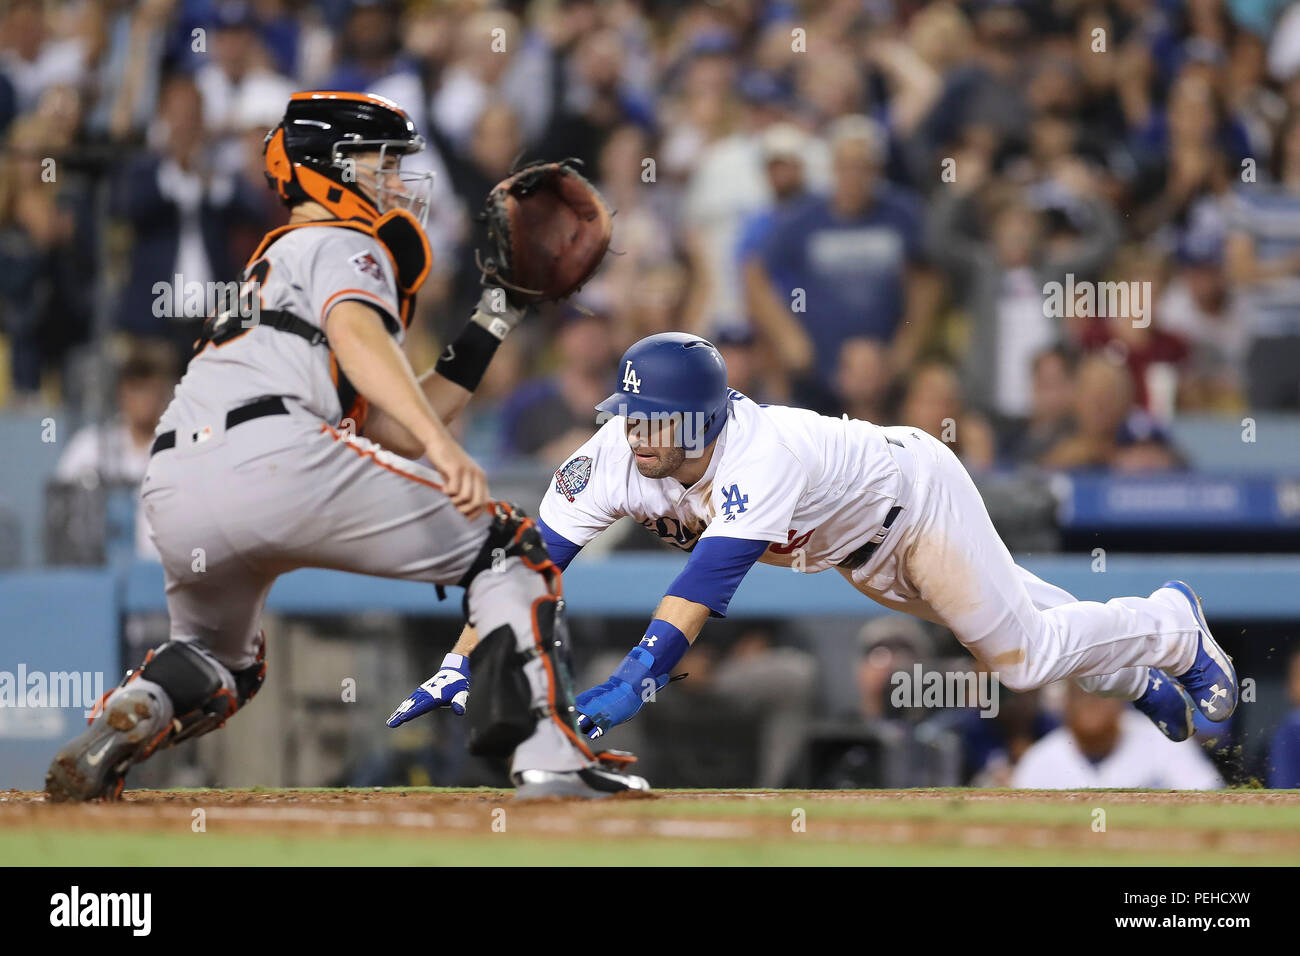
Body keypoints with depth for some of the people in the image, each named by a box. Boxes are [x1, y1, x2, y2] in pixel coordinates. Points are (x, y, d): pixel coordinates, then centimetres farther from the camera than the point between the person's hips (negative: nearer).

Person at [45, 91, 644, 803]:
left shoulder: (276, 264, 39)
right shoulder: (344, 245, 13)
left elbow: (396, 432, 33)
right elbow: (356, 334, -14)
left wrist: (488, 329, 32)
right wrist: (441, 445, -26)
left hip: (171, 498, 8)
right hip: (275, 456, -8)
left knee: (221, 662, 33)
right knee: (505, 547, 5)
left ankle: (125, 719, -1)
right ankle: (547, 755, -11)